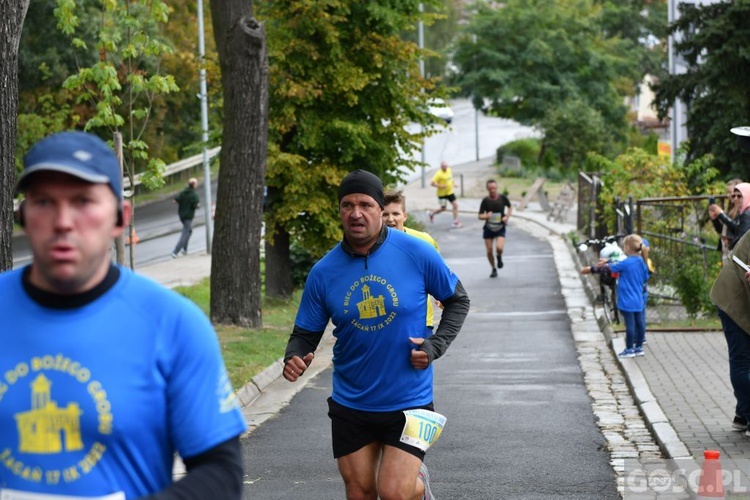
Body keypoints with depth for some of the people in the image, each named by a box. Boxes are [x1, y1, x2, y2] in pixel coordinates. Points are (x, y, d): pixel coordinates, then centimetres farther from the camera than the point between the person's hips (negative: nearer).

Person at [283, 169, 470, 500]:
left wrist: (435, 345, -10)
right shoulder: (324, 272, -5)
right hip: (350, 405, 3)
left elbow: (458, 301, 4)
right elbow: (306, 334, 2)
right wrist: (294, 359, -20)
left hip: (409, 401, -3)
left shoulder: (416, 253, -9)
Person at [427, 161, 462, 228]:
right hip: (442, 194, -6)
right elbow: (432, 183, -23)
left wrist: (452, 184, 8)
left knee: (455, 205, -4)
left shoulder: (449, 170, 0)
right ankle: (432, 214, 35)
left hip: (450, 192, 6)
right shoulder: (439, 174, -22)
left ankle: (456, 222, 3)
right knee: (443, 208, 8)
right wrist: (440, 186, -29)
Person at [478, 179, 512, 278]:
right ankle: (494, 269, 25)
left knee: (499, 248, -23)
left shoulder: (502, 198, -8)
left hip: (500, 228, -1)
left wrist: (507, 216, -5)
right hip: (488, 229, 1)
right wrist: (486, 216, -26)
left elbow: (510, 207, 12)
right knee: (489, 251, 1)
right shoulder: (485, 201, -9)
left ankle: (499, 258, 13)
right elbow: (480, 216, -4)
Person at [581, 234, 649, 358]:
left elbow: (611, 267, -5)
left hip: (627, 301, -7)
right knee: (639, 323, 12)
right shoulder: (642, 263, 4)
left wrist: (595, 267, 10)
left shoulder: (626, 263, -17)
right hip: (638, 300, 7)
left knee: (630, 324, -1)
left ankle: (629, 349, 5)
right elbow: (645, 278, 14)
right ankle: (639, 347, 20)